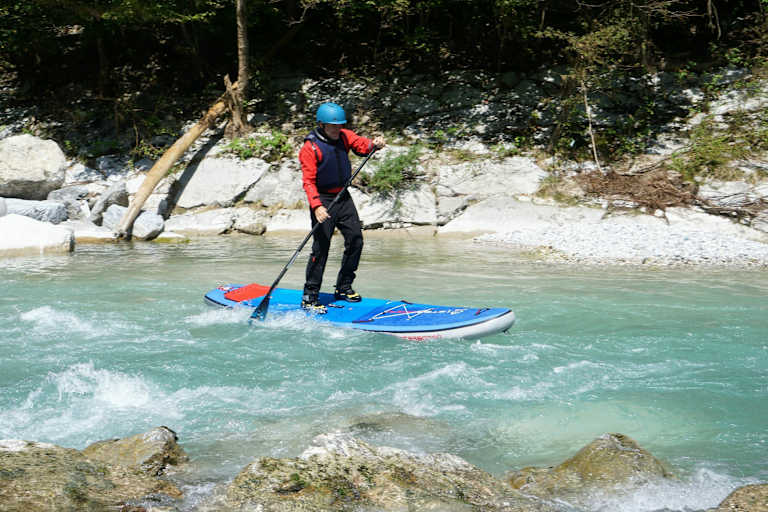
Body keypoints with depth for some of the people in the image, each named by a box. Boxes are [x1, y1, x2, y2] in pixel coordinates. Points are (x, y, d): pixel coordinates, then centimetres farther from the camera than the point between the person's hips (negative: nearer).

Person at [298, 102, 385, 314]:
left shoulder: (344, 136, 4)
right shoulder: (310, 147, -14)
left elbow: (362, 145, -4)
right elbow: (308, 181, -19)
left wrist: (374, 144, -28)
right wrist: (316, 206, -32)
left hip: (343, 197, 7)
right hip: (323, 199, -6)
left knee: (356, 240, 7)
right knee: (321, 247, -10)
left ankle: (343, 288, 22)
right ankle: (309, 297, -3)